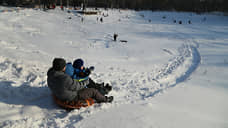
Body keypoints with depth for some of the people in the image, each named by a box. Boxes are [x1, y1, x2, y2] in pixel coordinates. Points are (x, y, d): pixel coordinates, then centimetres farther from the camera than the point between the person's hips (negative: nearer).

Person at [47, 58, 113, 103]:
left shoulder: (51, 75, -11)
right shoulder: (65, 79, -39)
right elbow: (77, 86, -25)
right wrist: (85, 82, -6)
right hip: (72, 98, -9)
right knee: (93, 91, 4)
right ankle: (105, 99, 30)